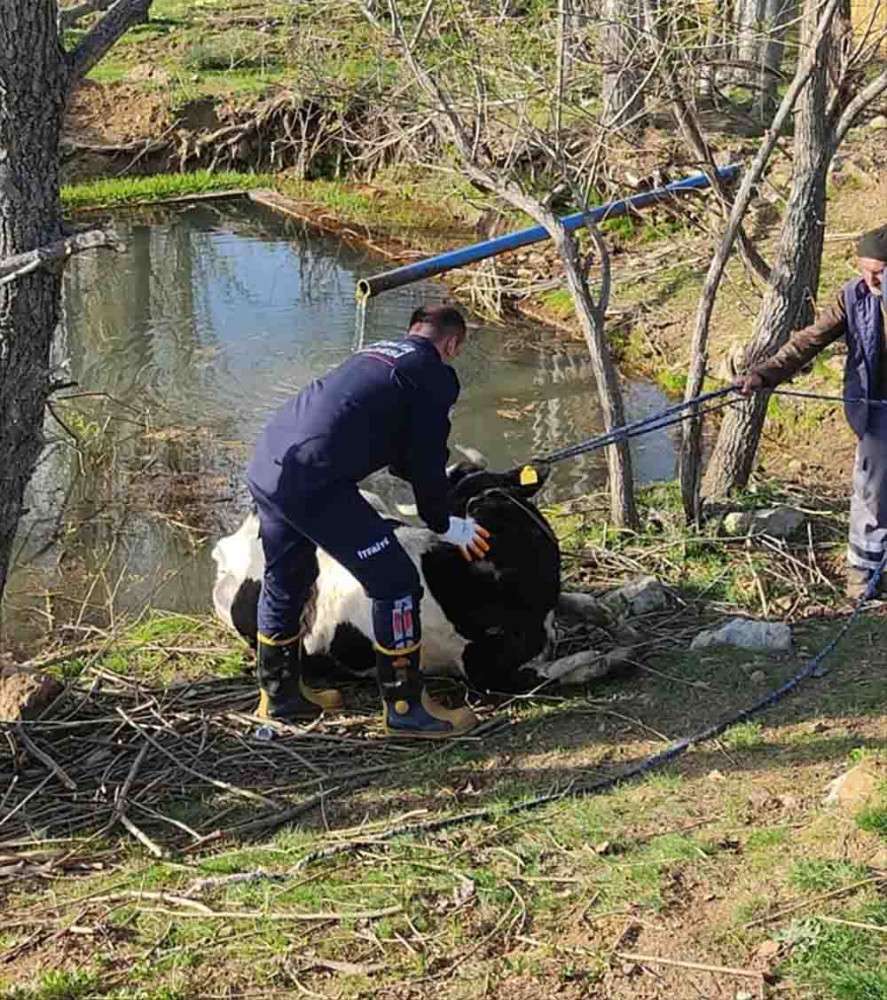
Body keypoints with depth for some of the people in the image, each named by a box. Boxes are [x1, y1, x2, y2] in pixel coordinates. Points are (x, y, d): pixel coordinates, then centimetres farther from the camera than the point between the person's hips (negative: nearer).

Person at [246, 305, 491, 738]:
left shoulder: (374, 353, 28)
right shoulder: (434, 376, 3)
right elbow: (426, 461, 2)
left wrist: (438, 478, 52)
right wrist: (443, 525, 18)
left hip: (265, 465, 9)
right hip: (314, 482, -9)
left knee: (286, 582, 26)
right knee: (395, 582, 2)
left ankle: (279, 692, 42)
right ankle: (405, 707, 11)